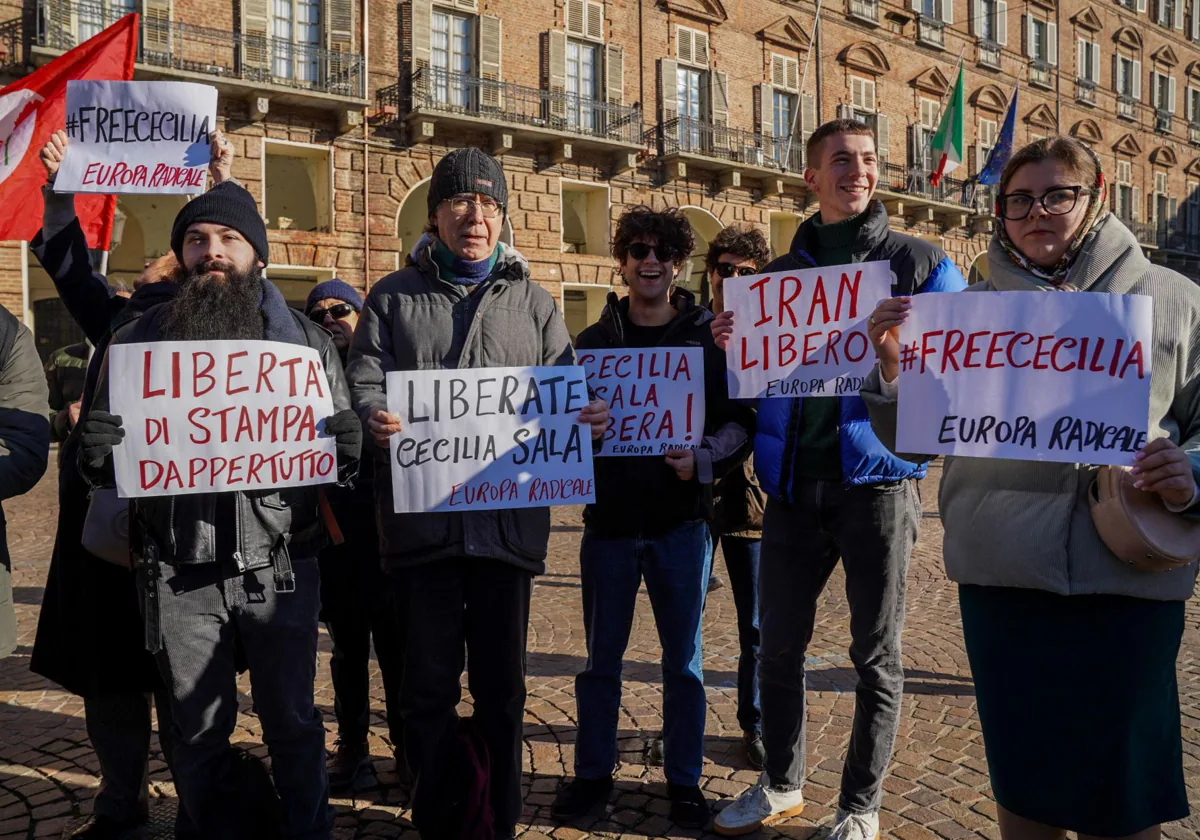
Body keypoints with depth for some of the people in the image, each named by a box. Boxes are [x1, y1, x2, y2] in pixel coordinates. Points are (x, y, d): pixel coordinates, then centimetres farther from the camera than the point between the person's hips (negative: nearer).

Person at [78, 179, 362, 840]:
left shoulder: (305, 339, 8)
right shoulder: (141, 340, 9)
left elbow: (345, 440, 4)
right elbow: (98, 446, 7)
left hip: (279, 564, 0)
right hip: (179, 570, 1)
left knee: (292, 722, 10)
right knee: (199, 729, 12)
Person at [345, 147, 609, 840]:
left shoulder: (533, 302, 14)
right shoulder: (394, 298, 11)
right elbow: (364, 382, 1)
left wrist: (589, 419, -13)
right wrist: (375, 417, -23)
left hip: (509, 520, 1)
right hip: (422, 520, -1)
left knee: (502, 685, 10)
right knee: (429, 685, 8)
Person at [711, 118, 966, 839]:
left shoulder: (921, 263, 4)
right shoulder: (780, 274, 14)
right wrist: (733, 348, -4)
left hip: (876, 478, -3)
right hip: (794, 485, 3)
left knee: (877, 654, 6)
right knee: (778, 645, 11)